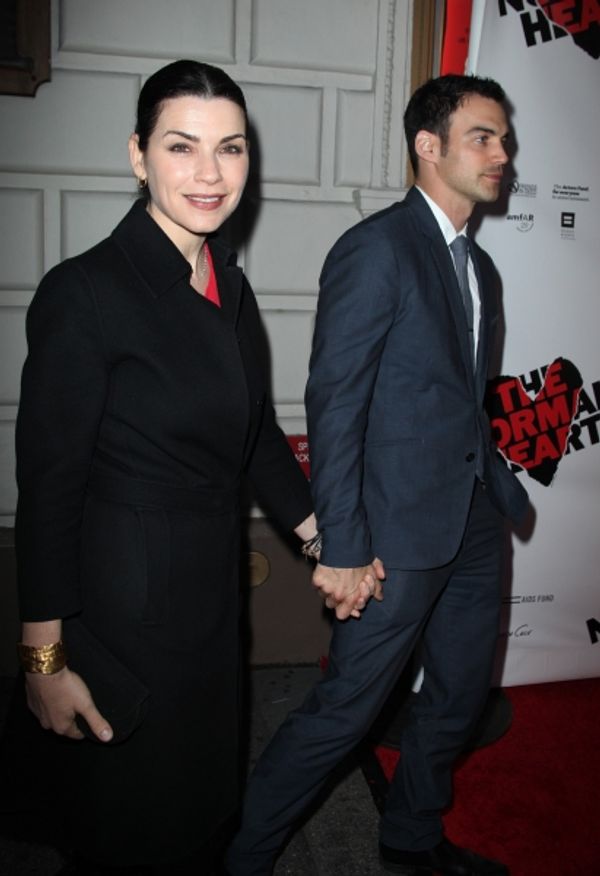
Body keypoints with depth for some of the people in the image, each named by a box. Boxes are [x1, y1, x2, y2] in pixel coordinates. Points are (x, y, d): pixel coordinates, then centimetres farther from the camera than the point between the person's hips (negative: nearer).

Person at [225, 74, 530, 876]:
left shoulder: (480, 267, 14)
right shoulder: (377, 248, -12)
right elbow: (334, 404, -17)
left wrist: (500, 489, 8)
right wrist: (342, 548, -19)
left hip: (474, 528, 9)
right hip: (401, 532, -8)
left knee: (460, 697, 20)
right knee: (343, 713, 2)